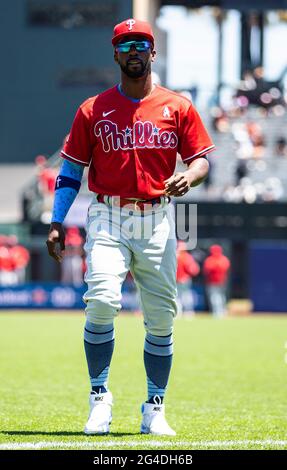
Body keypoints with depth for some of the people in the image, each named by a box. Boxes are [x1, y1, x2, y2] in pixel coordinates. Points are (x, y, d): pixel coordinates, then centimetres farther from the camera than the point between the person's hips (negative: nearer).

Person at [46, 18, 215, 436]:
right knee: (103, 300, -21)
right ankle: (100, 398, -9)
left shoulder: (178, 107, 7)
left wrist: (188, 177, -16)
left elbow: (201, 159, 7)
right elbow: (71, 170, 8)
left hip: (158, 220, 1)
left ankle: (154, 410, 12)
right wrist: (57, 223, -1)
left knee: (161, 316, 1)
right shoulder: (93, 110, 6)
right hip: (108, 218, -1)